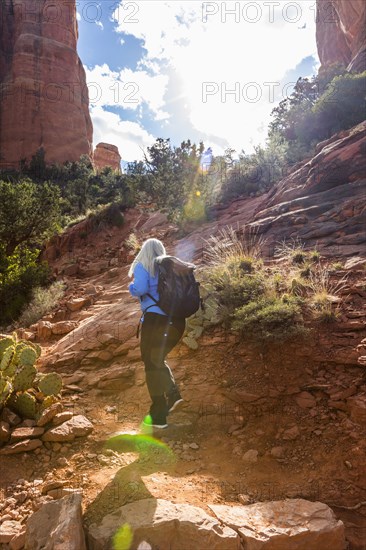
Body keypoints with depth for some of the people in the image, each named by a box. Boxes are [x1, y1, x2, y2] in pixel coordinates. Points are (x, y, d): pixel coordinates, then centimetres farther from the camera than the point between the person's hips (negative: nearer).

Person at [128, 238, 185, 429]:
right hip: (176, 320, 5)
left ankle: (158, 416, 10)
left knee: (152, 364, 7)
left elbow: (140, 289, -16)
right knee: (158, 361, 26)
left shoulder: (142, 267, -1)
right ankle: (173, 395, 14)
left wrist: (131, 286, 5)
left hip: (155, 319, -5)